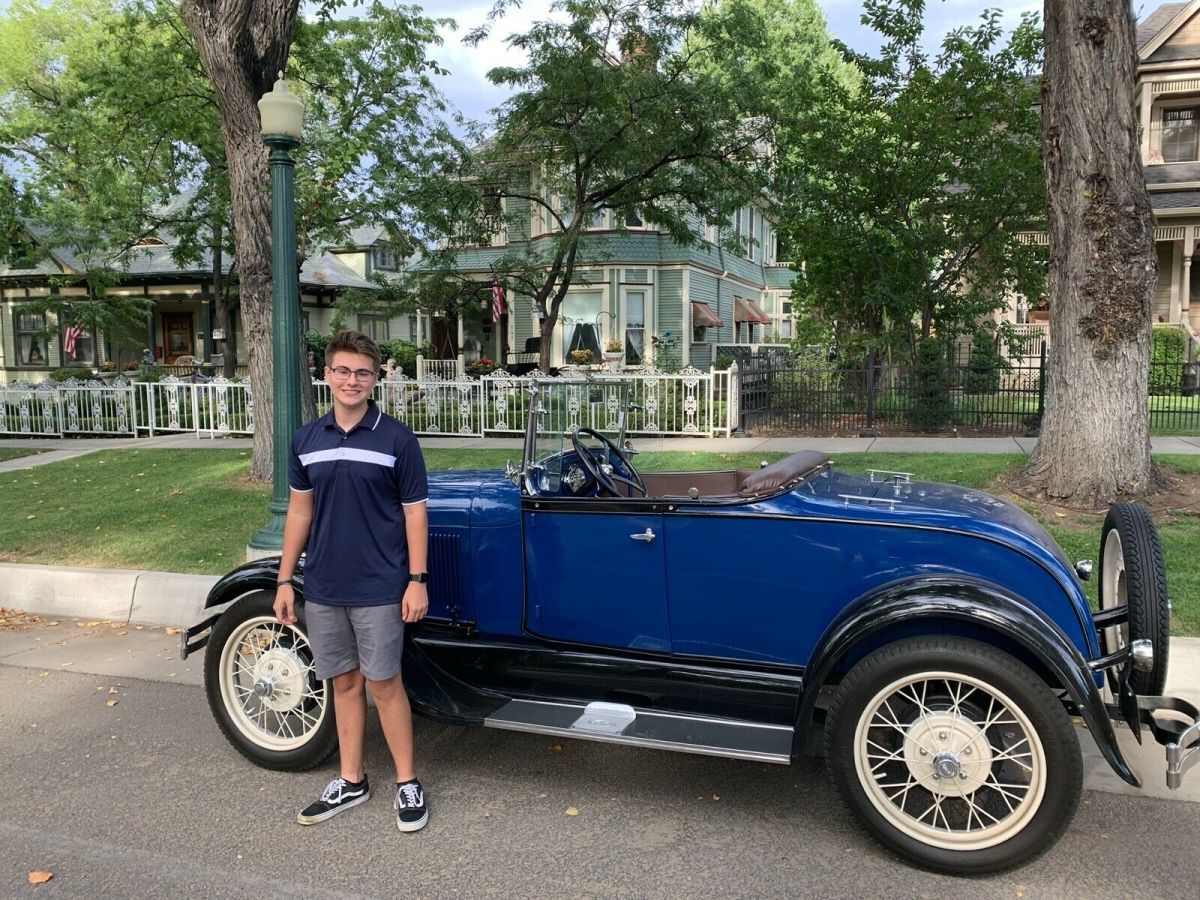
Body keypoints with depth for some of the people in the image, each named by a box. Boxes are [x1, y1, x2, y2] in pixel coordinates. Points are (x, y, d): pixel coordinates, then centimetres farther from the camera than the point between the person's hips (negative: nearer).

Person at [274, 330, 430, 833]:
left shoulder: (396, 439, -7)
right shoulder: (307, 440, 5)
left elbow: (414, 512, -6)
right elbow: (299, 511, 10)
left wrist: (416, 580, -10)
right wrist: (285, 580, 8)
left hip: (379, 588, -4)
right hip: (323, 588, 4)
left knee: (383, 682, 3)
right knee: (345, 682, 14)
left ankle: (407, 783, 19)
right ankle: (350, 782, 28)